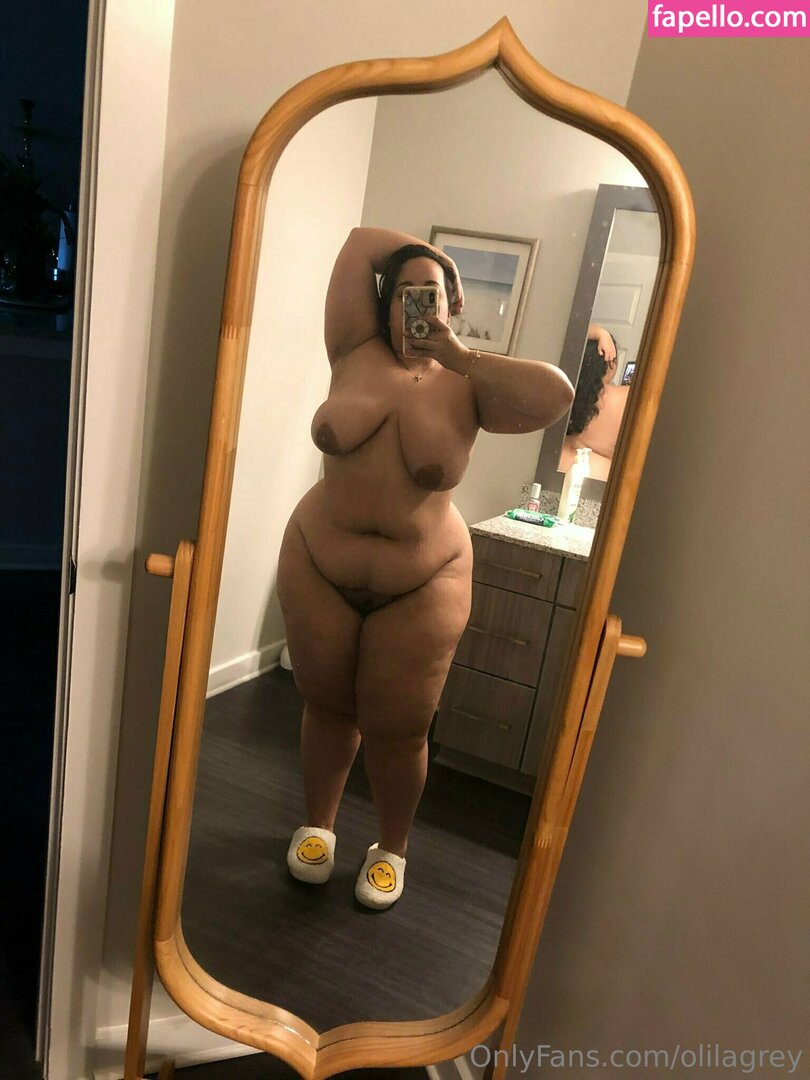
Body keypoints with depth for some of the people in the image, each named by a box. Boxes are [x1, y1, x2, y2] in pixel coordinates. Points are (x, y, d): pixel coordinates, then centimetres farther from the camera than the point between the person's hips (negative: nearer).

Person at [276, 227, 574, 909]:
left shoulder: (466, 386, -5)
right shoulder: (357, 355, -2)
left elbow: (557, 396, -21)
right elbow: (360, 242, 0)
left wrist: (458, 354, -18)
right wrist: (435, 257, 6)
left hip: (421, 587, -1)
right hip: (318, 570, 2)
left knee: (397, 731, 9)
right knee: (327, 706, 19)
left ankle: (391, 848, 36)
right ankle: (318, 824, 43)